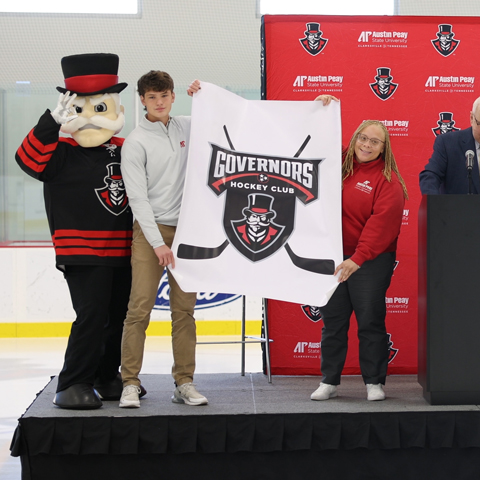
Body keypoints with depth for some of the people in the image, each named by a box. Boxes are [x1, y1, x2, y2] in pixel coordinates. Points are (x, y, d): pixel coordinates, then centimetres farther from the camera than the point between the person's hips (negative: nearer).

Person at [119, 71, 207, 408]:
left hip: (186, 229, 4)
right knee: (140, 308, -8)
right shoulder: (136, 143, -4)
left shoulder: (186, 128, 10)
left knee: (185, 309, 4)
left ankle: (185, 383, 9)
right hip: (150, 231, -4)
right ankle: (130, 384, -2)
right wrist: (157, 243, -16)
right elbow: (138, 197, -9)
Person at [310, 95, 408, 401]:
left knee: (371, 322, 1)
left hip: (370, 262, -4)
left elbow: (381, 223, -15)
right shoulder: (338, 164, 8)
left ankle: (374, 383, 12)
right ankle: (329, 382, 17)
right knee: (332, 321, 9)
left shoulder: (388, 180, -6)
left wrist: (358, 258, -22)